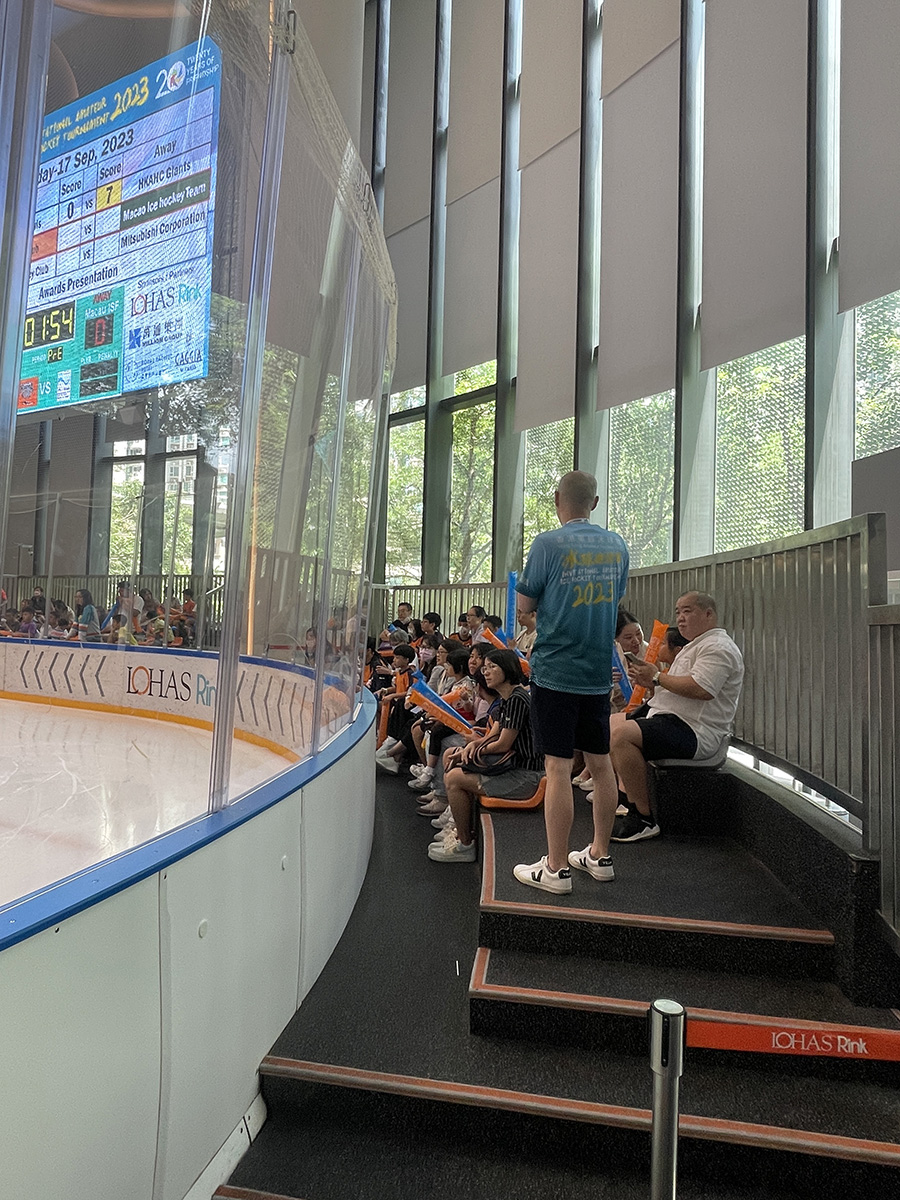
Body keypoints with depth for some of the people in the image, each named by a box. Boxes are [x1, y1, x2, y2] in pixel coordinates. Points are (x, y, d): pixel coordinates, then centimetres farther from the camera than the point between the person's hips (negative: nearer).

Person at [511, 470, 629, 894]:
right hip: (598, 672, 6)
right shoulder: (616, 546, 7)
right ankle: (600, 855, 28)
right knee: (600, 763, 14)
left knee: (558, 768, 0)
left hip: (555, 671, -6)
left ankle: (556, 868, 9)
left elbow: (525, 602, -4)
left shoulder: (549, 544, -11)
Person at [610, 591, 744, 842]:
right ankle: (629, 801, 8)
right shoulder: (695, 646, 24)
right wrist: (649, 682, 4)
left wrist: (657, 677, -14)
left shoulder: (718, 647, -11)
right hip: (673, 719, 12)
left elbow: (701, 689, -27)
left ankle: (644, 820, -21)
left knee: (623, 734, -29)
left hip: (695, 732, -12)